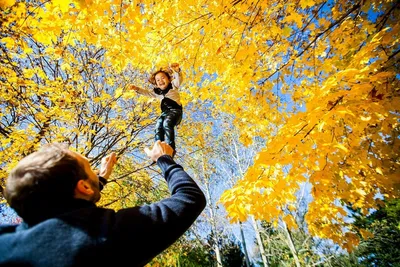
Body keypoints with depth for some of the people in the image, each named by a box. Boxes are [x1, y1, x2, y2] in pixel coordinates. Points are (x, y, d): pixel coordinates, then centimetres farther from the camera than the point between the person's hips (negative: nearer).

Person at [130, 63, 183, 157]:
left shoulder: (173, 86, 7)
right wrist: (137, 89, 13)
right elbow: (147, 93, 29)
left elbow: (178, 79, -11)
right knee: (158, 126, -22)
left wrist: (177, 70, -34)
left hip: (175, 110, -6)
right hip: (165, 112, 6)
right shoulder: (157, 92, 23)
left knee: (167, 123, -33)